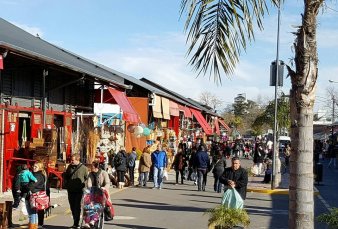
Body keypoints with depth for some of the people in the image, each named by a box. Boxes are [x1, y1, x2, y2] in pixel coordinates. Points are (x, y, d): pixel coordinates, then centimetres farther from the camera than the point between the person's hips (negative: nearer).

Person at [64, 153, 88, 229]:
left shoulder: (83, 168, -6)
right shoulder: (70, 167, 8)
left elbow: (87, 178, -1)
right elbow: (65, 176, 21)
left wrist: (83, 185, -8)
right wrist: (67, 184, 11)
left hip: (79, 191, -5)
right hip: (71, 190, 5)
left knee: (77, 207, -7)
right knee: (72, 207, 10)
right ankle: (75, 222, 21)